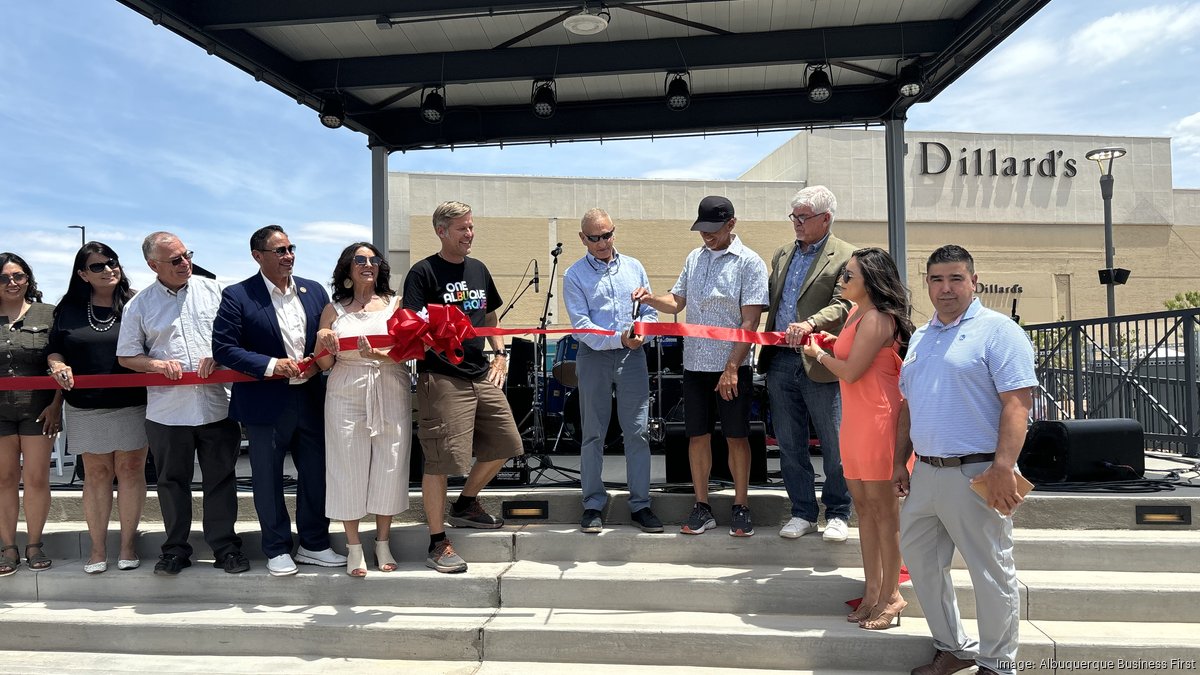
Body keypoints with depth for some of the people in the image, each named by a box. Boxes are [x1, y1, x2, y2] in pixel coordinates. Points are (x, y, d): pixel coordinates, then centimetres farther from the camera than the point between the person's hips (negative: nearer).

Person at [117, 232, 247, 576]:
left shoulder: (212, 289, 4)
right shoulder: (139, 305, 4)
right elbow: (126, 356, 7)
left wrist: (217, 355, -11)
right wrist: (158, 364, -11)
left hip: (216, 406, 0)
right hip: (167, 412, 0)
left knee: (221, 479, 8)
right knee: (172, 482, 12)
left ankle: (225, 546, 20)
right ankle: (175, 549, 26)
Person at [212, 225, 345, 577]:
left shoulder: (314, 291, 8)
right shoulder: (237, 296, -5)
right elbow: (224, 347, -9)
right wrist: (272, 365, -18)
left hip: (311, 399, 4)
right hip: (265, 402, -4)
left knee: (316, 473, 11)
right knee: (268, 479, 8)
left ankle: (314, 544, 27)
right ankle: (278, 549, 25)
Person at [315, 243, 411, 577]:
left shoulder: (395, 304, 7)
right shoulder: (333, 310, 9)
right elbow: (324, 364, 8)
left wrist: (378, 354, -21)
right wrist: (323, 342, -13)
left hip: (390, 395, 0)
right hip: (347, 396, 0)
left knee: (389, 466, 3)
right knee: (349, 467, 2)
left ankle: (383, 543, 20)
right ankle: (354, 547, 16)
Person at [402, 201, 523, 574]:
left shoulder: (478, 269, 16)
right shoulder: (423, 272, -5)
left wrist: (500, 353, 13)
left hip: (482, 375, 7)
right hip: (442, 378, -7)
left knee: (504, 444, 12)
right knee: (440, 461, -5)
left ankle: (466, 505, 33)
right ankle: (438, 543, 8)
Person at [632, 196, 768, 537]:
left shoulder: (749, 262, -6)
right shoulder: (695, 258, 12)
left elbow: (750, 321, -11)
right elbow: (677, 302, 19)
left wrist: (731, 367, -17)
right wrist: (651, 299, -2)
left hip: (732, 367, -5)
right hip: (695, 365, 5)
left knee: (737, 437, 4)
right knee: (698, 435, 8)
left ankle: (741, 507, 16)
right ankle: (702, 508, 18)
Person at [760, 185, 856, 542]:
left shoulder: (845, 257, -3)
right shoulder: (782, 254, 16)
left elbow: (842, 305, -15)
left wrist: (810, 324, -32)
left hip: (820, 364, -5)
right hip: (780, 362, 6)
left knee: (834, 445, 6)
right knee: (789, 445, 11)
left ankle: (837, 513, 23)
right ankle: (803, 512, 25)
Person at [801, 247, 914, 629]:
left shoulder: (875, 319, -15)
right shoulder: (857, 313, 15)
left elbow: (850, 371, -16)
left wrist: (818, 354, -1)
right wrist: (830, 341, 11)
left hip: (877, 419, -10)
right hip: (854, 420, 10)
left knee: (882, 506, 0)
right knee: (863, 505, 12)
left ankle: (891, 595, 12)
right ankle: (873, 590, 22)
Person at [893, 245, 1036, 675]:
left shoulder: (997, 331, -8)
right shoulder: (920, 338, 15)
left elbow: (1017, 403, -16)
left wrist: (1003, 468, -24)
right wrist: (901, 461, 14)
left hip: (975, 473, -8)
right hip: (924, 473, 8)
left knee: (991, 572, 5)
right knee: (919, 559, 16)